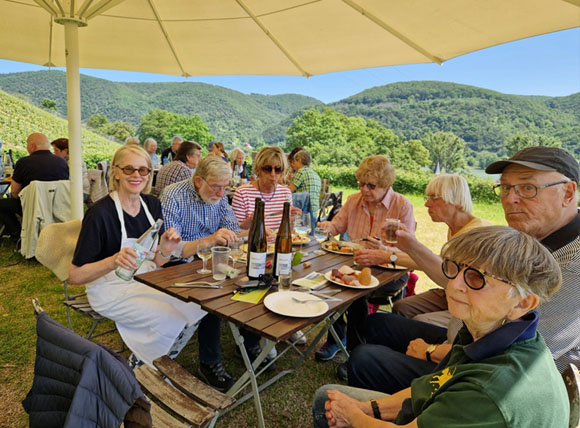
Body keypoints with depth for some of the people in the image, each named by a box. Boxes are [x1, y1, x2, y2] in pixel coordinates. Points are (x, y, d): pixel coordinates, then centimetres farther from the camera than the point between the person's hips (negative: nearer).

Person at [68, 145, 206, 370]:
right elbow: (75, 276, -17)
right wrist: (114, 261, -34)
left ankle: (159, 362, 13)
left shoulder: (152, 204, 0)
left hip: (145, 282, 6)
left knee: (196, 308, -13)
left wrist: (165, 250, -17)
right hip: (111, 290, -6)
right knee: (169, 320, -24)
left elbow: (155, 263, 6)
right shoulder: (100, 213, -19)